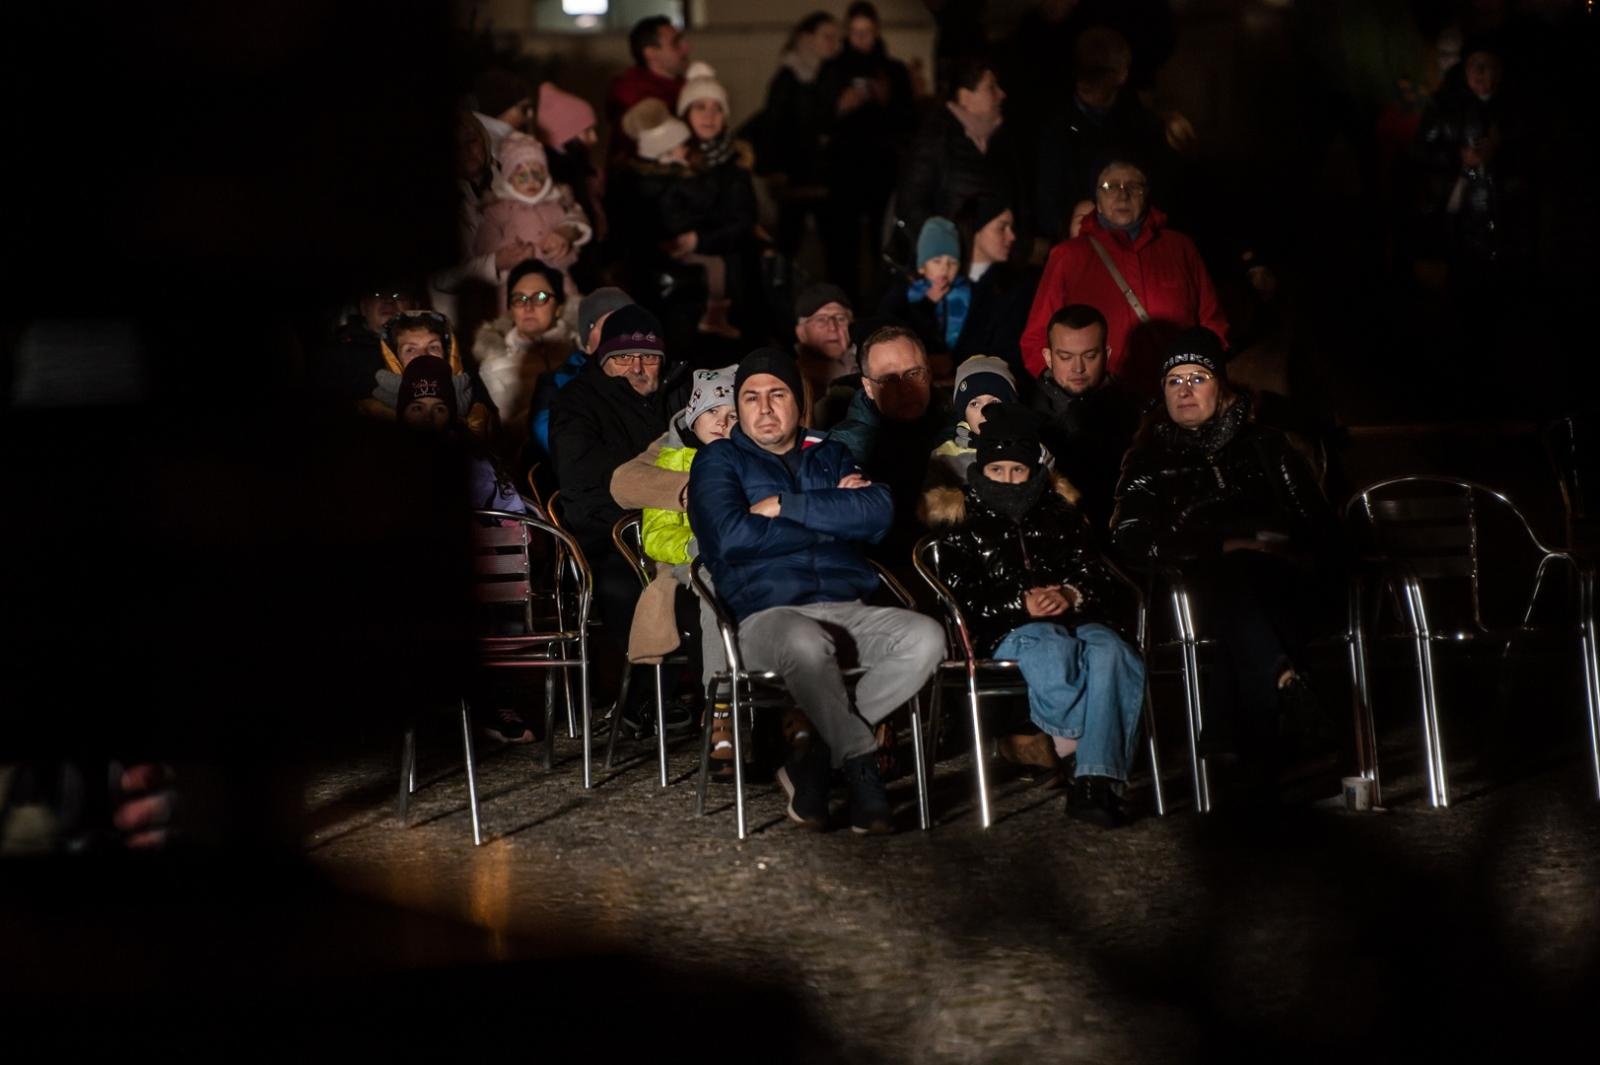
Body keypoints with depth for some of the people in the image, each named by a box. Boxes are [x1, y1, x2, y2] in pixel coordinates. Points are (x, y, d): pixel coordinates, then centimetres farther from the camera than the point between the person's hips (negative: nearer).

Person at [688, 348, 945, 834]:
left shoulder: (831, 456, 23)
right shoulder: (719, 461, 13)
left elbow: (878, 512, 2)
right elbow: (732, 536, -8)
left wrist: (786, 506, -4)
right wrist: (833, 515, 1)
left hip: (849, 608, 4)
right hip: (765, 615, -4)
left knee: (925, 638, -25)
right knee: (806, 642, -39)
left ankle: (814, 763, -19)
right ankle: (861, 762, -20)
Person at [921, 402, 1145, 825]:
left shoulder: (1059, 514, 25)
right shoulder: (963, 524, 16)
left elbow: (1101, 580, 19)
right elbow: (959, 599, 4)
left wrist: (1071, 596, -6)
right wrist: (1021, 605, -11)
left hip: (1074, 618, 3)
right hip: (1006, 631, -3)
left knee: (1112, 653, -35)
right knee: (1053, 652, -42)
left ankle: (1096, 778, -40)